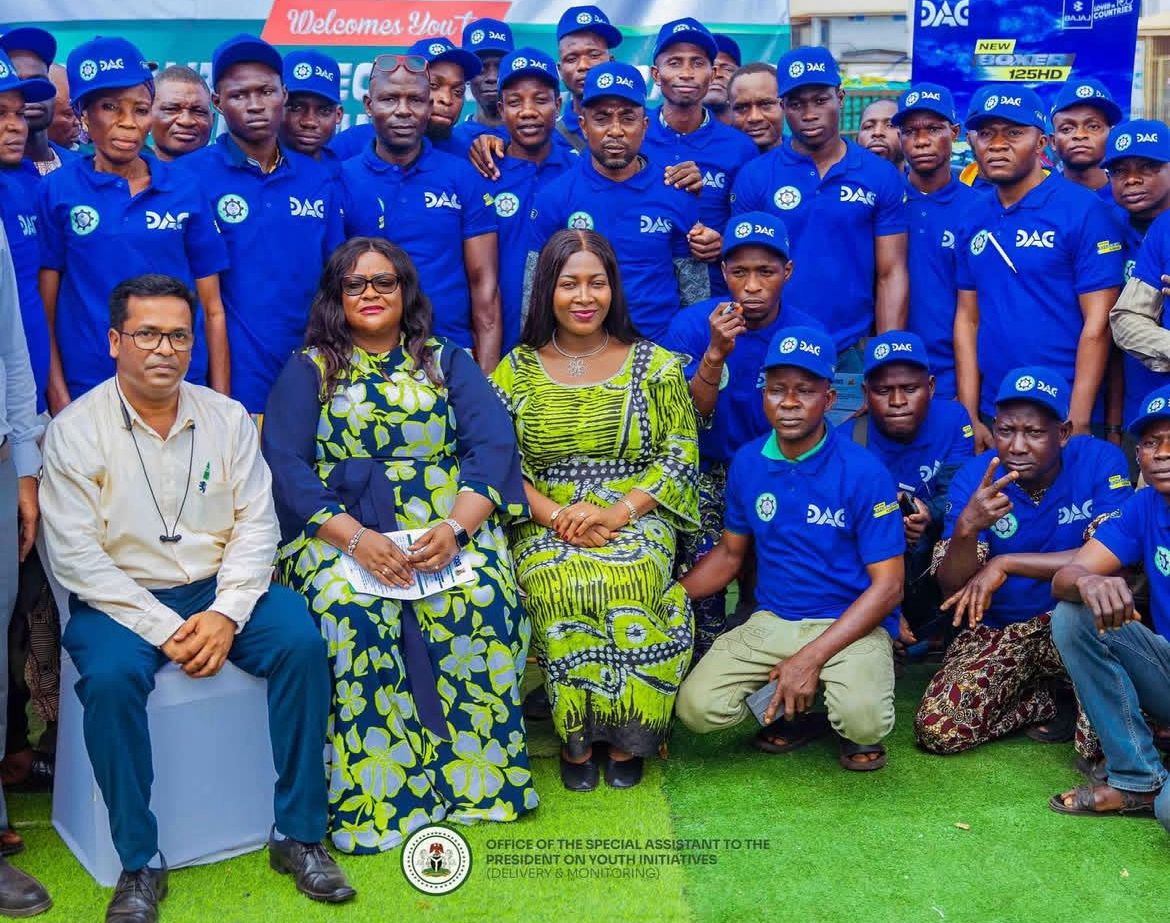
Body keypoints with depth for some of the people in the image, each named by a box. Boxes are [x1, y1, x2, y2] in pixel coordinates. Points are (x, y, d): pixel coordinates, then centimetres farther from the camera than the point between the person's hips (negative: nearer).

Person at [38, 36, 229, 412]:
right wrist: (58, 395, -6)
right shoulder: (57, 191, -1)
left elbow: (212, 309, 4)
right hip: (88, 391, -1)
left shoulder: (186, 193, 2)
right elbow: (45, 307, 0)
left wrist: (221, 402, 1)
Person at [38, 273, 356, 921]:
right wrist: (164, 629, -19)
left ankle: (297, 836, -10)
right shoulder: (75, 430, -5)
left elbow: (257, 524, 0)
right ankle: (140, 864, -16)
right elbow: (75, 555, -11)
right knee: (110, 676, -32)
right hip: (120, 599, -2)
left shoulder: (228, 418, 4)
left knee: (301, 642, -22)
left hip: (220, 590, 3)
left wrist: (226, 613, -16)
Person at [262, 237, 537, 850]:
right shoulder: (307, 370, 12)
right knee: (352, 609, -33)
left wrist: (455, 528, -17)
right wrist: (354, 537, -18)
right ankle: (375, 797, -23)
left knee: (477, 599, -31)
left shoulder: (448, 362, 16)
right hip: (339, 527, -1)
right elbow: (286, 465, -1)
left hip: (448, 523, 1)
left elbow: (493, 446, 2)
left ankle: (474, 774, -17)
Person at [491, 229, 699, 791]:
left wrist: (619, 511, -13)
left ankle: (623, 737, -16)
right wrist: (552, 514, -15)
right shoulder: (516, 370, 11)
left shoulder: (655, 365, 9)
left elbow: (681, 455, 2)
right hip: (546, 528, 1)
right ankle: (576, 737, -15)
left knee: (630, 579, -35)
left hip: (636, 523, 0)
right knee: (561, 585, -35)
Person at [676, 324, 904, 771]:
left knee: (864, 722, -32)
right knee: (697, 708, -18)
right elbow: (730, 553, 15)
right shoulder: (747, 462, 2)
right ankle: (792, 711, 12)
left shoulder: (863, 472, -12)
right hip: (771, 621, 4)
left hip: (850, 624, -4)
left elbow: (888, 584, -12)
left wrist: (812, 657, -20)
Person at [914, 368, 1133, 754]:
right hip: (995, 630, 2)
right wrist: (966, 528, -36)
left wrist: (1005, 564, -26)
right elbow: (952, 590, -14)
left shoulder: (1101, 461, -14)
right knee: (938, 730, -19)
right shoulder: (973, 479, -10)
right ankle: (1054, 698, 6)